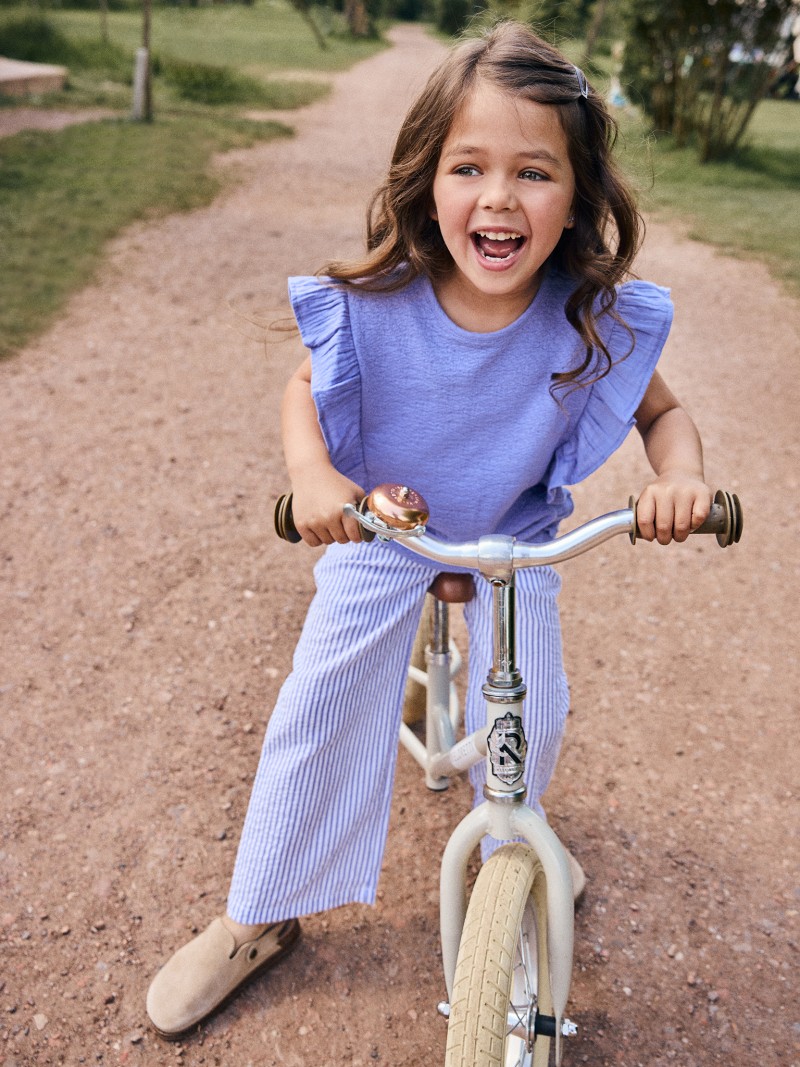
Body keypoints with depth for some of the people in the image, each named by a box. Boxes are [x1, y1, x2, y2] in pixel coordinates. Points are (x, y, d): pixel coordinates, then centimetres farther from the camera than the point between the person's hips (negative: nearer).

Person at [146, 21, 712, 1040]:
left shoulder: (601, 321, -25)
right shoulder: (374, 305, -27)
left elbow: (662, 410, -8)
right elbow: (306, 392, -10)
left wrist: (681, 472, -31)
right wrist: (312, 473, -32)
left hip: (516, 537, 1)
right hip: (380, 533, 0)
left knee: (530, 718, 0)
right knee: (319, 715, 1)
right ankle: (259, 917, 23)